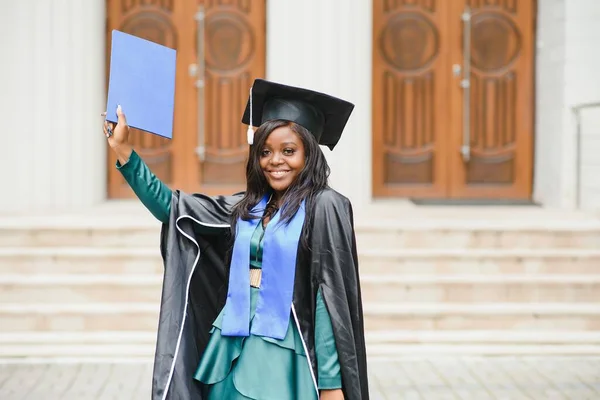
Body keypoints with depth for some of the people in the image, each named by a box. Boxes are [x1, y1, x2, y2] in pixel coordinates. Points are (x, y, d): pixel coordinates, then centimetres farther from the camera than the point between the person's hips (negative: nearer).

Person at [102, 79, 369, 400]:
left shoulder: (325, 206, -6)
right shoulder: (248, 207, 11)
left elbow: (332, 294, -11)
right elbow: (171, 207, 13)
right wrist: (123, 150, 7)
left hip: (282, 356, -6)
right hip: (232, 349, 6)